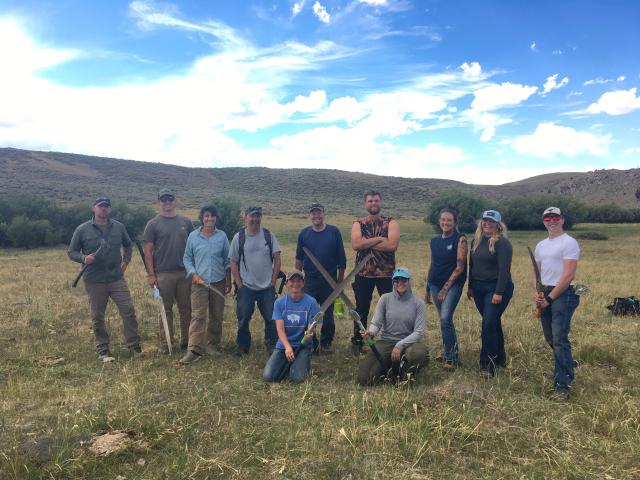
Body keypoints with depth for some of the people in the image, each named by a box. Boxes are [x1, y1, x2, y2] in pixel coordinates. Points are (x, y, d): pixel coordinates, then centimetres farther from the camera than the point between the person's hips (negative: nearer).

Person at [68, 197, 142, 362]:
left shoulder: (118, 227, 6)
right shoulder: (82, 229, -1)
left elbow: (127, 245, 23)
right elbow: (72, 252, 4)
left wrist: (126, 260, 9)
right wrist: (84, 258, -15)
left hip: (117, 279, 2)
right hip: (94, 282, -1)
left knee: (129, 312, -2)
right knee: (97, 318, 7)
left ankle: (134, 346, 11)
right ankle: (103, 350, 21)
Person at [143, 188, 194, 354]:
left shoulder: (186, 222, 9)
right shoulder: (153, 224, 1)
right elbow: (148, 251, -2)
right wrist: (150, 274, -8)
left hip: (185, 273, 3)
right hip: (163, 274, -3)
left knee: (186, 308, 8)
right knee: (166, 309, 5)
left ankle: (186, 341, 20)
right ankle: (165, 343, 14)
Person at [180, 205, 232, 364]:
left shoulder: (222, 236, 3)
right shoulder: (193, 236, 1)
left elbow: (227, 260, 8)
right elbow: (187, 258, 6)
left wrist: (229, 280, 5)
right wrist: (193, 273, -9)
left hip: (218, 282, 2)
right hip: (199, 282, -2)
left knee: (216, 316, 9)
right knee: (198, 316, -9)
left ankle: (212, 345, 23)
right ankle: (194, 350, -9)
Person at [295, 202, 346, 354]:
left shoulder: (334, 232, -1)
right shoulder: (304, 233, 3)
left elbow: (341, 258, 2)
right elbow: (299, 259, 8)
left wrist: (340, 279, 2)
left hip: (330, 280, -1)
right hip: (310, 280, 1)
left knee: (328, 314, 7)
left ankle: (326, 343, 20)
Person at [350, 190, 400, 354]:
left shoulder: (391, 223, 0)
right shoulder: (358, 224, 5)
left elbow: (392, 245, -18)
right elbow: (355, 244, -15)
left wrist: (366, 242, -14)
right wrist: (379, 239, -16)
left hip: (386, 273, -1)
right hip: (363, 273, 2)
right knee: (361, 310, 12)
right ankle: (357, 343, 25)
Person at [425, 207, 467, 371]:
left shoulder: (460, 240, -7)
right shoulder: (435, 241, 10)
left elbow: (460, 267, -11)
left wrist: (445, 288, -13)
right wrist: (427, 290, 18)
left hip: (453, 285, -5)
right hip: (435, 284, 5)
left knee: (445, 318, -16)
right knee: (444, 321, 12)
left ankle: (451, 358, -4)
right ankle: (448, 352, 27)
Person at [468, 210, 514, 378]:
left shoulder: (502, 243, -12)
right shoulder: (476, 240, 10)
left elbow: (504, 269, -17)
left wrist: (499, 293, -22)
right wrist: (470, 287, 17)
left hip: (496, 288, -7)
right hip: (479, 288, 7)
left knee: (489, 324, -11)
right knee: (493, 323, 16)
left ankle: (488, 364, -2)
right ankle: (500, 358, 29)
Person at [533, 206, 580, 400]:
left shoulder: (569, 243, -8)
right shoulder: (541, 245, 16)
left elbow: (568, 276, -15)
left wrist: (549, 297, -14)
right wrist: (537, 293, -2)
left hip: (562, 294, -8)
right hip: (545, 295, 8)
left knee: (559, 339, -9)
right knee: (550, 338, 14)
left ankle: (562, 385, -3)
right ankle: (565, 368, 33)